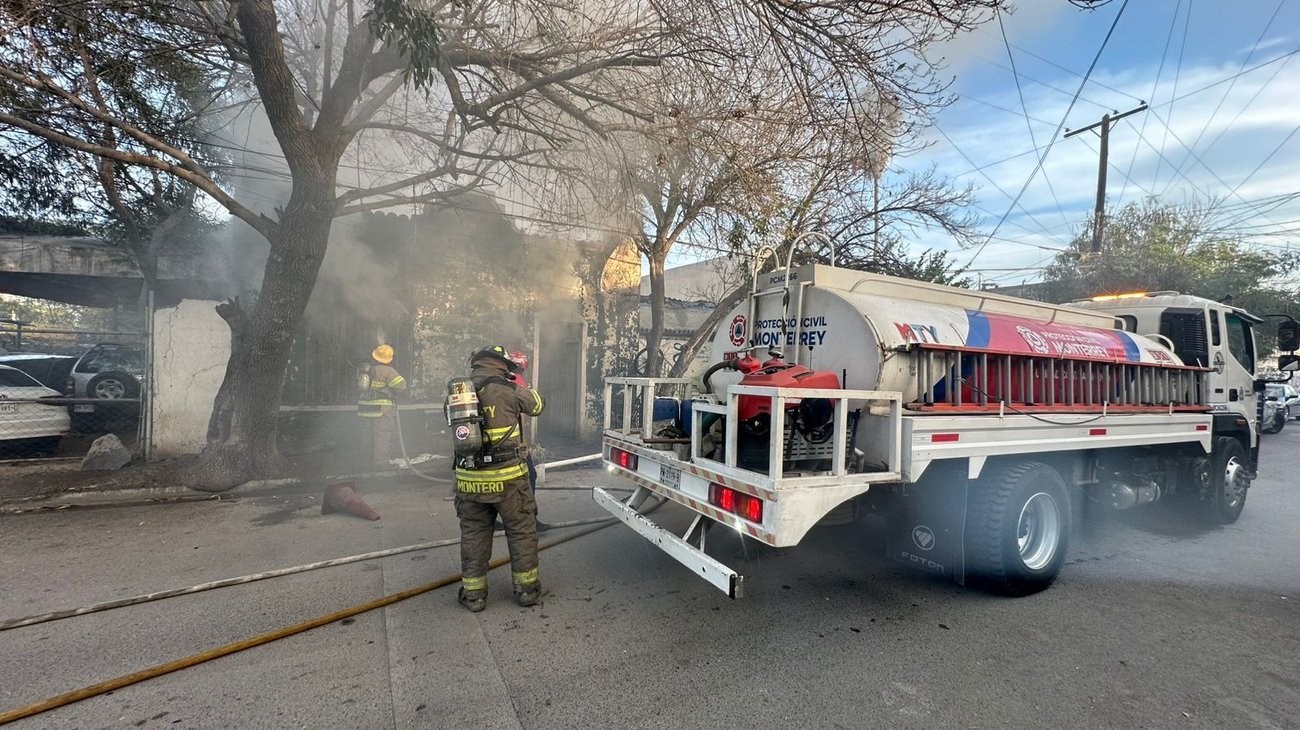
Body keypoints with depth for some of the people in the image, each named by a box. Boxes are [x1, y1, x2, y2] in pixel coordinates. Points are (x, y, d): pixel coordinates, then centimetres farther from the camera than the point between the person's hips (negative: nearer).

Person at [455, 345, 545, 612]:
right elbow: (538, 404, 4)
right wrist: (520, 387, 24)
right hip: (507, 478, -4)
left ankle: (473, 594, 26)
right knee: (521, 531, 13)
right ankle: (526, 589, 24)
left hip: (469, 479, 4)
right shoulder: (507, 389, -11)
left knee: (473, 535, 17)